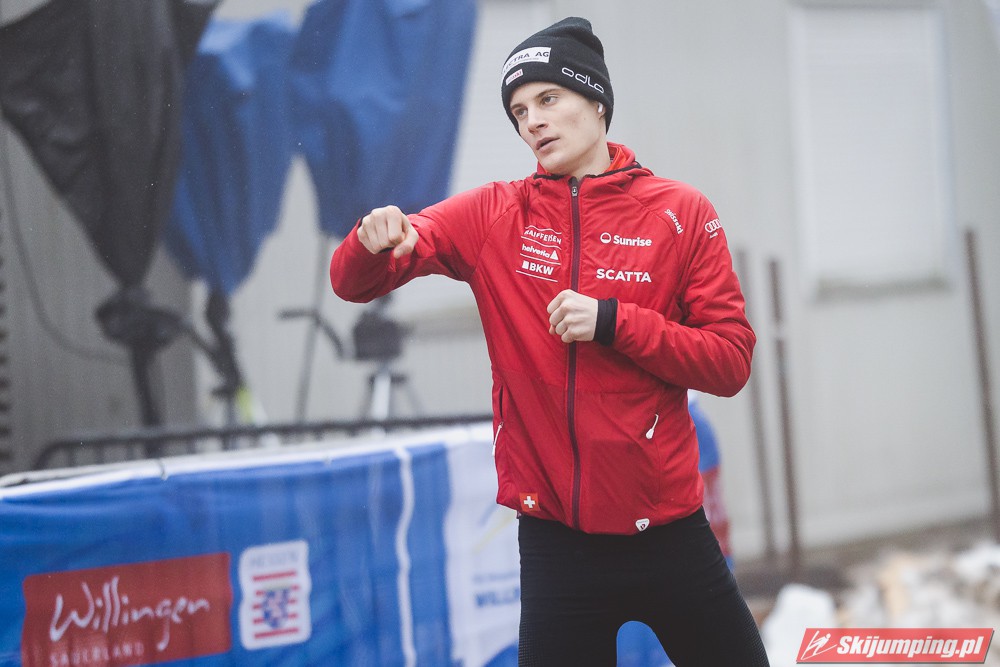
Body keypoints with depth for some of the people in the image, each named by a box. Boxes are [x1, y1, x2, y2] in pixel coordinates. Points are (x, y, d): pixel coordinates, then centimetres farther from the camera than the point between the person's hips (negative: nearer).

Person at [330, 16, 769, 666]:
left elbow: (730, 362, -4)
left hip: (667, 532, 0)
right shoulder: (494, 216, 3)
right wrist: (373, 243, -23)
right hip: (553, 535, 0)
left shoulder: (681, 213, 0)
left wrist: (614, 322, -17)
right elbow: (354, 283, 1)